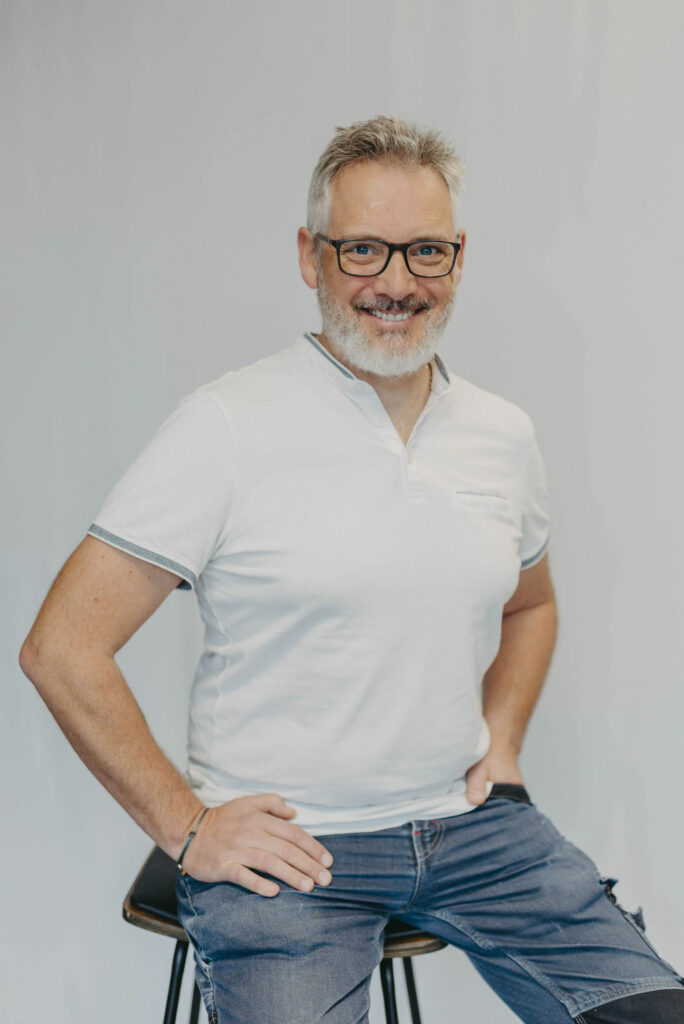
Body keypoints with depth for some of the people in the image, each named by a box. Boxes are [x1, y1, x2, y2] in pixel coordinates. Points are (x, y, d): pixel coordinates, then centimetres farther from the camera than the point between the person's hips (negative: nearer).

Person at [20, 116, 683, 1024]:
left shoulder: (506, 436, 5)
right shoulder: (228, 425, -12)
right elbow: (62, 650, -10)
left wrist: (501, 741, 9)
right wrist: (187, 827, -10)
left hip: (465, 821, 5)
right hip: (278, 842, -4)